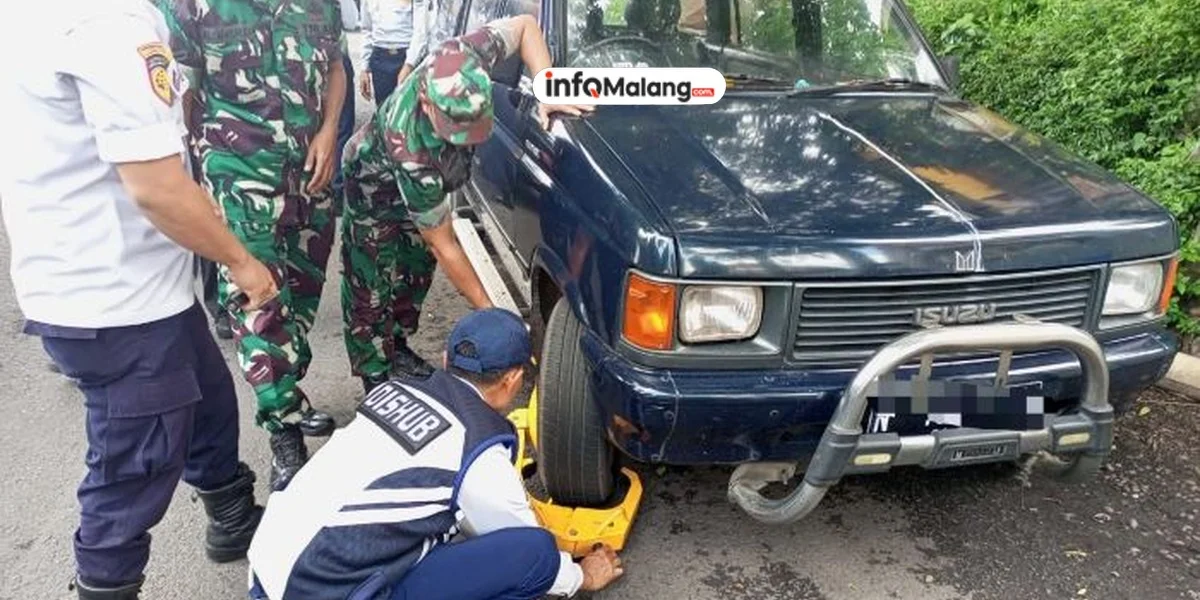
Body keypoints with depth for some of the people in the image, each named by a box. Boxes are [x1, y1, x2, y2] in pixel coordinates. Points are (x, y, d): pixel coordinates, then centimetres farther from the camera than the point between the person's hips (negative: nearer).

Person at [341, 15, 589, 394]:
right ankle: (378, 381, 13)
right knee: (373, 290, -2)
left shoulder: (463, 62, -38)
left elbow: (524, 25, -19)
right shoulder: (413, 156, -48)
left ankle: (397, 351, 34)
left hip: (417, 183, 6)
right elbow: (443, 245, -36)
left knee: (415, 270, 15)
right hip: (376, 185, -6)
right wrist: (488, 310, -31)